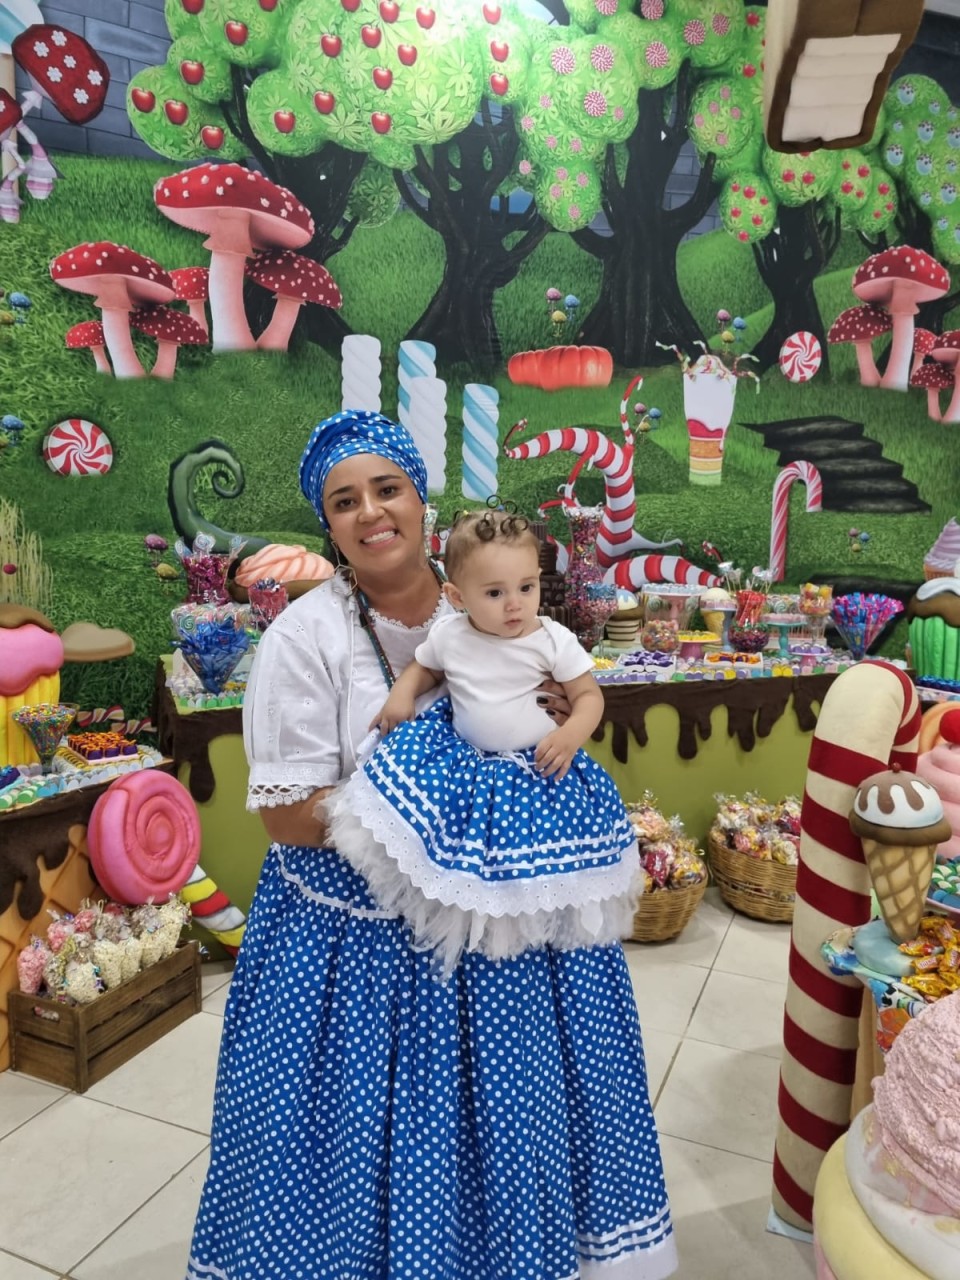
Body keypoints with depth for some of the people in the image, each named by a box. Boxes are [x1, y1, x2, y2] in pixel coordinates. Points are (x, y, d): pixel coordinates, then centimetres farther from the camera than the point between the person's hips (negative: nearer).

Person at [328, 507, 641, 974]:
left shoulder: (554, 640, -16)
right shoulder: (447, 635, -8)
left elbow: (589, 695, -7)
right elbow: (422, 668, 14)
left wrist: (571, 735, -27)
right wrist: (402, 694, -7)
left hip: (538, 765, -2)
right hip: (460, 756, 3)